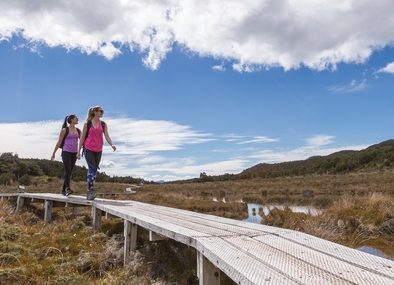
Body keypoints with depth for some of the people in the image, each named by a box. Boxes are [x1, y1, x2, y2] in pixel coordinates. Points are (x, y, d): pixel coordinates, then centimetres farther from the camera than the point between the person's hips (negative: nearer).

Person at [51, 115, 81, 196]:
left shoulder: (78, 130, 11)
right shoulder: (65, 130, -1)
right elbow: (59, 142, 1)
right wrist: (54, 153, 3)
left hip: (74, 153, 5)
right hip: (66, 152, -5)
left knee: (69, 172, 7)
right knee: (68, 170, -18)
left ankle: (63, 189, 16)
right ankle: (68, 188, -24)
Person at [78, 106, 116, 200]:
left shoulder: (103, 124, 7)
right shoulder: (87, 124, 0)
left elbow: (107, 136, -3)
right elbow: (82, 138, 4)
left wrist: (111, 145, -23)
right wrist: (79, 151, 3)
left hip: (98, 150, 4)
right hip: (88, 149, -4)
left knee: (95, 169, 8)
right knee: (92, 168, -15)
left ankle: (89, 192, 18)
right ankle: (90, 189, -14)